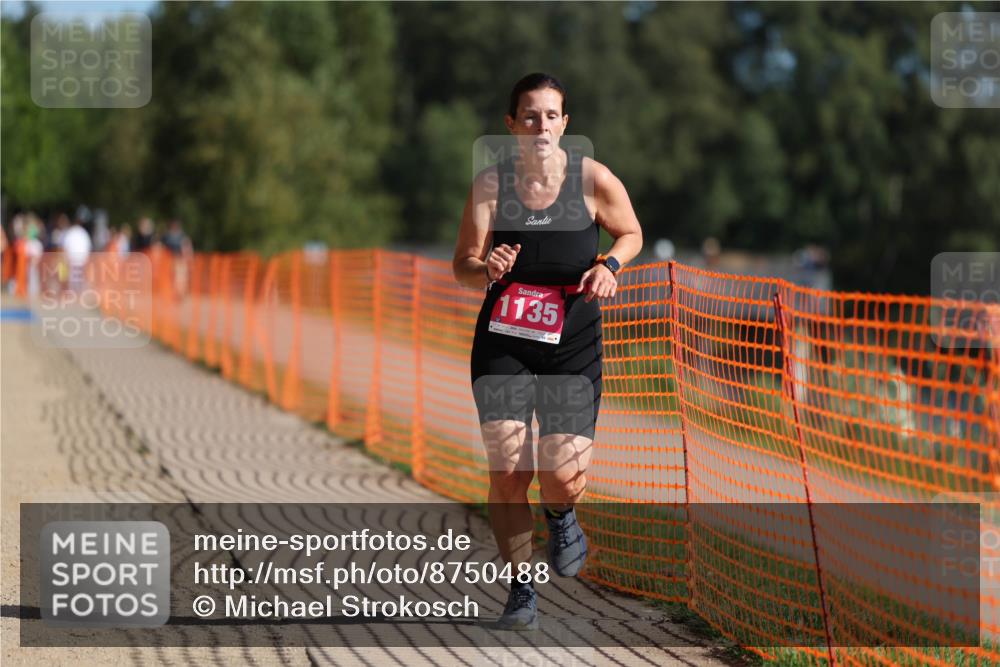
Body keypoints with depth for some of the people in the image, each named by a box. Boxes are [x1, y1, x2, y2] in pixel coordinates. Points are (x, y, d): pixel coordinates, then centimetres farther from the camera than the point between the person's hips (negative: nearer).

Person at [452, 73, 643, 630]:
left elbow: (632, 233, 10)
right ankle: (522, 588, 9)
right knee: (507, 469, -8)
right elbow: (463, 266, -2)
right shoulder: (490, 184, -4)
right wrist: (486, 267, -25)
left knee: (563, 475, -11)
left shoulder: (593, 179, -5)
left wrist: (609, 265, -10)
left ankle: (562, 516, 28)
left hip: (572, 345, -1)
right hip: (502, 342, 1)